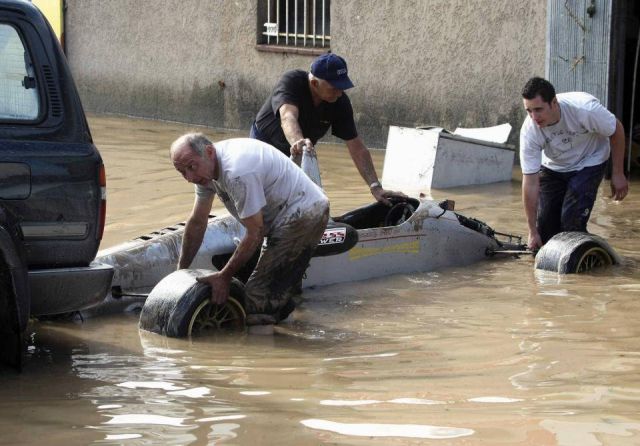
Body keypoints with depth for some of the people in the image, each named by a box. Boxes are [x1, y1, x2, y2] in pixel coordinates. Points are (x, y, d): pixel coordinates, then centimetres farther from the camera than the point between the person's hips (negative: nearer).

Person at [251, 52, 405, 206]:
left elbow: (357, 148, -19)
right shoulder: (291, 82, -31)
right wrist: (297, 141, -73)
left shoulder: (340, 102, -20)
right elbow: (287, 116, -51)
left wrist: (375, 187, -29)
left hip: (297, 154, 4)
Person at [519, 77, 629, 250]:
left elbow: (616, 130, -16)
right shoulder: (529, 131, -28)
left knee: (572, 221, -19)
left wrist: (618, 174, -12)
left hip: (589, 163, -3)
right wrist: (533, 232, -21)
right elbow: (530, 183, -24)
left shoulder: (584, 108, -36)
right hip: (553, 168, 3)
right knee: (545, 223, -5)